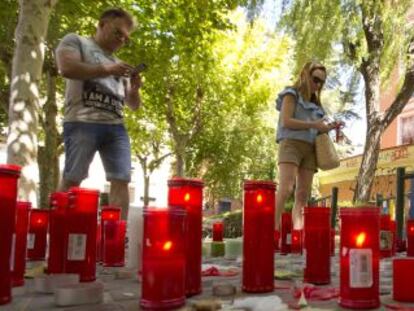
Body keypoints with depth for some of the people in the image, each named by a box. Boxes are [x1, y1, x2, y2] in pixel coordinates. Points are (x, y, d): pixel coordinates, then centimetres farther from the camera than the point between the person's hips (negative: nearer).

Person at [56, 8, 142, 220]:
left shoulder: (118, 64, 29)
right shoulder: (75, 41, 13)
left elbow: (134, 105, 29)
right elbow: (67, 68, -9)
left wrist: (135, 89, 6)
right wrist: (107, 70, -6)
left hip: (115, 127, 6)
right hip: (82, 122, -5)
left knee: (121, 180, -7)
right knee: (72, 179, -10)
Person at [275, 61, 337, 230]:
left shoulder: (315, 102, 26)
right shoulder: (291, 94, 7)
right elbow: (286, 121, -8)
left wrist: (326, 127, 6)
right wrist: (313, 124, -9)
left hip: (309, 148, 7)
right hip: (291, 144, -7)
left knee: (303, 195, -3)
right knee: (286, 189, -22)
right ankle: (274, 229, -27)